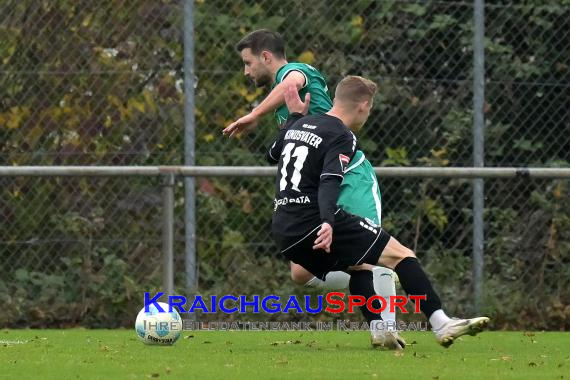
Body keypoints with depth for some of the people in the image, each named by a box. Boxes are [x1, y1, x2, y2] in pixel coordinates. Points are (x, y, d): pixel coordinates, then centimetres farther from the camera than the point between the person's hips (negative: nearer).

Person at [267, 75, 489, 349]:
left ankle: (378, 327, 10)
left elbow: (271, 155, 39)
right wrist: (328, 222, -38)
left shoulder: (297, 124, 18)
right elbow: (329, 183, -23)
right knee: (400, 255, -8)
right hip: (315, 222, -9)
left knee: (358, 264, 28)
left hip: (284, 232, 9)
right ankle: (440, 324, -20)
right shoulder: (341, 137, -6)